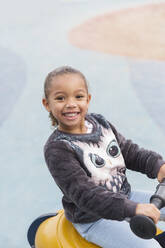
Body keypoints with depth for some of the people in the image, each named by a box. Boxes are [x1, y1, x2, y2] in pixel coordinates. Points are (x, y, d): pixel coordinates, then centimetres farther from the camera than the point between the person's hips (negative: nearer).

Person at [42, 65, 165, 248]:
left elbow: (130, 152, 8)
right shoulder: (56, 149, -22)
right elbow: (83, 192, -30)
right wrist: (132, 209, -37)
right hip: (93, 219, -7)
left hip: (124, 196, 8)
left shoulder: (101, 123, 1)